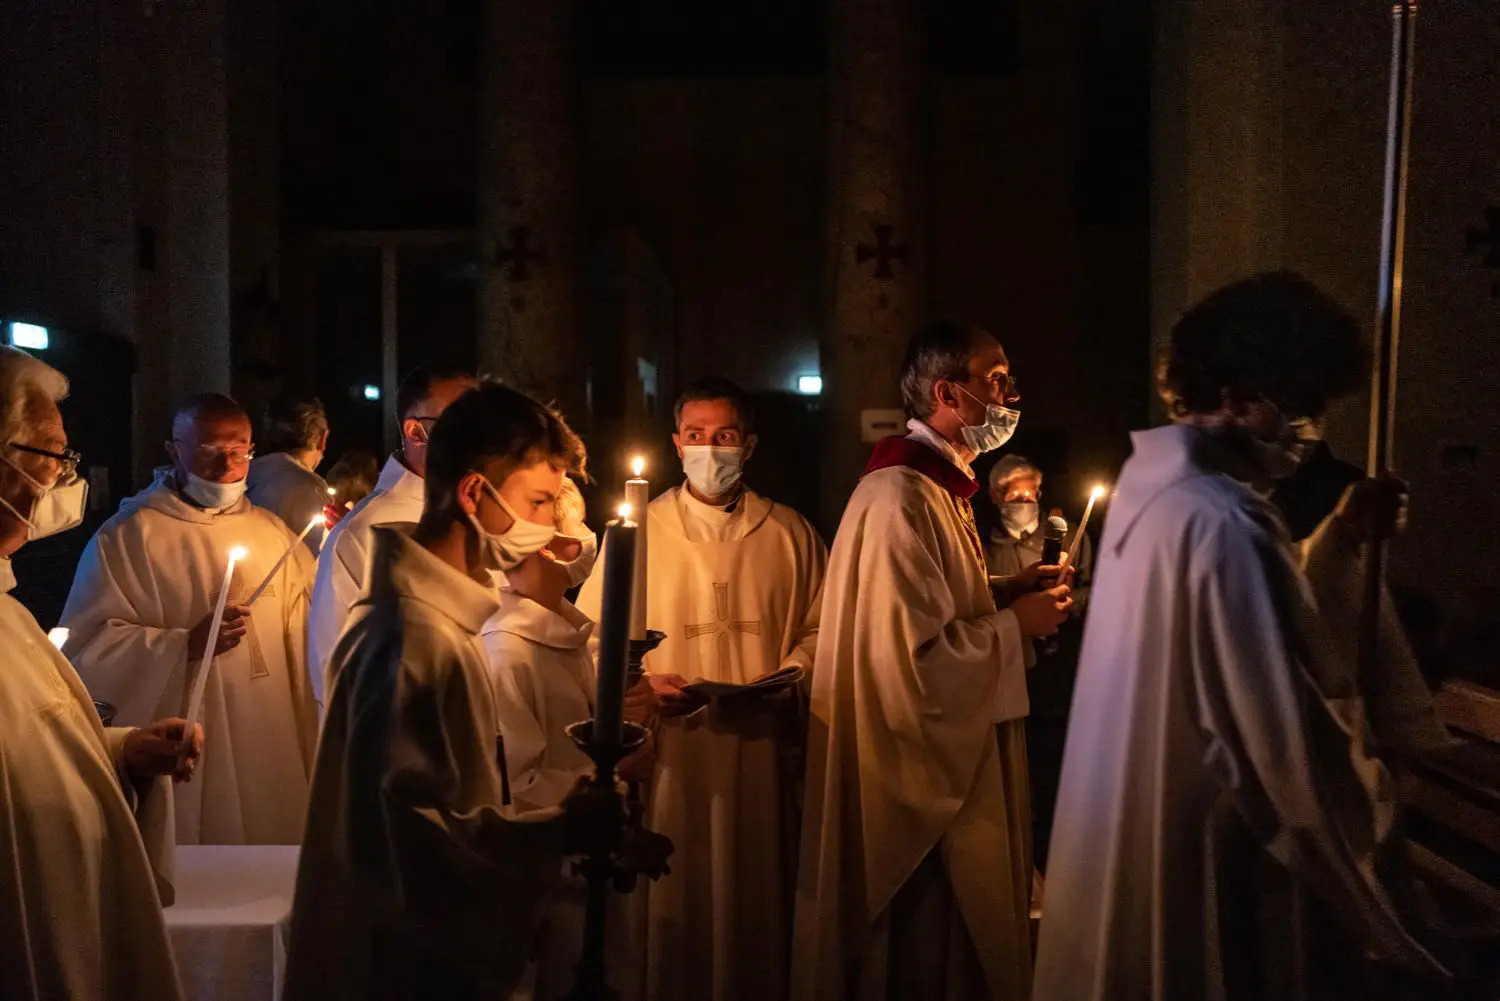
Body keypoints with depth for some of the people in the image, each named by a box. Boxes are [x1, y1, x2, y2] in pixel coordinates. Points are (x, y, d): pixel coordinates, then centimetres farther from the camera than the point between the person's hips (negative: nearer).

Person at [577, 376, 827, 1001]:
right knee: (671, 905, 4)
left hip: (762, 746, 1)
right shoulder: (637, 530, 4)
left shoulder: (788, 533, 7)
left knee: (758, 899, 9)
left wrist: (790, 676, -8)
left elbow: (817, 630, 10)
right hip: (669, 750, -1)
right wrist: (640, 681, -14)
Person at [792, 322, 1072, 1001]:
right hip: (920, 772, -10)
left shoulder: (940, 487, 12)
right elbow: (910, 657, -28)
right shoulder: (899, 499, -22)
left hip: (953, 763, 10)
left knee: (961, 934, 20)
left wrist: (1004, 594, 5)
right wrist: (1014, 623, -16)